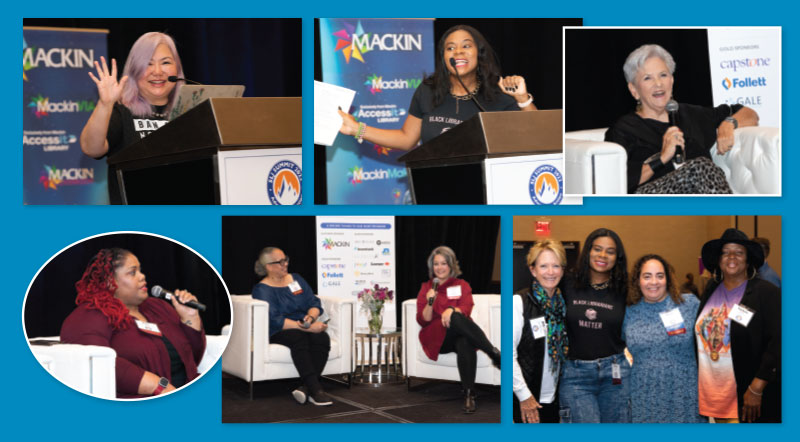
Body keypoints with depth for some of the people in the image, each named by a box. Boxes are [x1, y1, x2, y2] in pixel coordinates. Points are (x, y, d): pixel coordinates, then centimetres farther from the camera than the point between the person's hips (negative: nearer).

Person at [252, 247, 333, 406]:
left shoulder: (296, 279, 17)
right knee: (298, 338, -38)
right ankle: (315, 389, -43)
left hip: (305, 327, 5)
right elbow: (275, 321, -15)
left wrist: (311, 317, -13)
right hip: (278, 333, -5)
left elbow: (315, 303, 13)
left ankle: (306, 387, -34)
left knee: (322, 338, -30)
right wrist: (307, 327, -24)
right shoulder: (262, 290, -2)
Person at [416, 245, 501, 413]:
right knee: (457, 319, -37)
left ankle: (469, 394, -46)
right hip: (437, 338, -1)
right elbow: (423, 321, 5)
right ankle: (495, 354, -38)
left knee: (465, 342, -40)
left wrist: (452, 310, -27)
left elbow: (465, 310, -5)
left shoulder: (462, 286, 16)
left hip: (459, 335, 1)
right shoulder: (426, 288, 15)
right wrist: (430, 303, -14)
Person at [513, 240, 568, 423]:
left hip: (554, 398, 6)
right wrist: (524, 396, -15)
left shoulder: (562, 303, 6)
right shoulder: (519, 302, -13)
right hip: (527, 400, -6)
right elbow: (509, 353, -16)